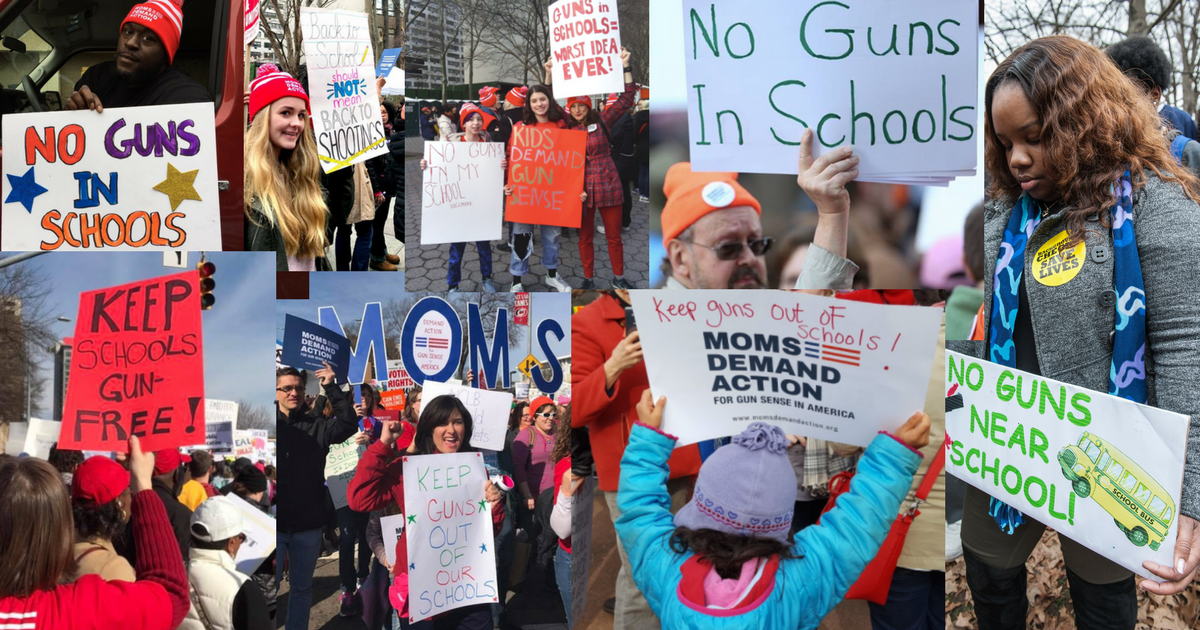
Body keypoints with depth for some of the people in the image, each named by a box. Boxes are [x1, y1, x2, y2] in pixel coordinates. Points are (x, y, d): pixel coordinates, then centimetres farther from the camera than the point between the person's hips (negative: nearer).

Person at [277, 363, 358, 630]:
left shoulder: (316, 425, 4)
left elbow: (348, 424, -8)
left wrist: (332, 388, -13)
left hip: (308, 524, 2)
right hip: (276, 523, -2)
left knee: (302, 587, 14)